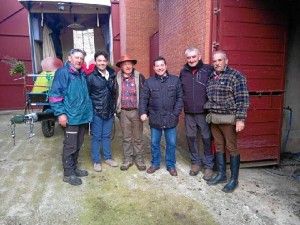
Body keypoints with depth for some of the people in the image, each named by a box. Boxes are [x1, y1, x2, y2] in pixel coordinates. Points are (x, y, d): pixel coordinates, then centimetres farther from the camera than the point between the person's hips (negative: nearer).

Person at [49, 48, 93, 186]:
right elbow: (55, 94, -15)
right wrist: (60, 113, -20)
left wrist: (88, 111, 17)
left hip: (82, 116, 8)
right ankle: (68, 173, 15)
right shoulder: (63, 72, -9)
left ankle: (73, 168, 31)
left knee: (78, 145, 16)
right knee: (70, 146, 1)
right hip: (71, 117, -8)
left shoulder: (82, 74, 15)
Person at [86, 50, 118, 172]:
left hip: (109, 111, 4)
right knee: (96, 137, 7)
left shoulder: (112, 75, 5)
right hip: (97, 112, -4)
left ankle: (107, 157, 31)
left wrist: (114, 107, 10)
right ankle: (96, 161, 21)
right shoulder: (91, 77, -8)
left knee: (106, 136, 16)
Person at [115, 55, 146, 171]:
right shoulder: (117, 78, 2)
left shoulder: (140, 77, -5)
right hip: (123, 112, 2)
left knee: (138, 137, 8)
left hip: (136, 111, -2)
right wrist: (117, 110, 5)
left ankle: (139, 158, 22)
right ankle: (127, 159, 24)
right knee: (126, 137, 11)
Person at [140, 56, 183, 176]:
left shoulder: (175, 80, 0)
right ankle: (155, 163, 32)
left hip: (170, 118, 0)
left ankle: (171, 165, 28)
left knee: (171, 143, 10)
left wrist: (176, 113, -7)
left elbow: (180, 98, 0)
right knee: (154, 143, 13)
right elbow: (143, 99, 0)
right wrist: (143, 112, -13)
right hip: (155, 119, 1)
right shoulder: (149, 82, 1)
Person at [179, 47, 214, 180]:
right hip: (189, 113, 4)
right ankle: (196, 162, 30)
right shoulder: (183, 72, 8)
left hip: (204, 112, -3)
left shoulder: (208, 70, -4)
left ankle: (208, 166, 20)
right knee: (191, 138, 12)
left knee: (207, 139, 5)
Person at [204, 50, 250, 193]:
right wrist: (210, 114, 15)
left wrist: (240, 119, -19)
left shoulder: (236, 76, -8)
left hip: (229, 118, -6)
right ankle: (221, 174, 27)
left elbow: (242, 99, -13)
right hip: (214, 118, 6)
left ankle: (234, 179, 15)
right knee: (219, 147, 13)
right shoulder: (211, 77, 12)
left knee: (232, 148, 2)